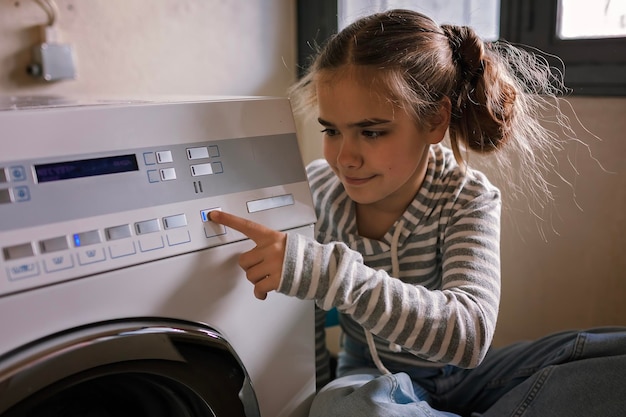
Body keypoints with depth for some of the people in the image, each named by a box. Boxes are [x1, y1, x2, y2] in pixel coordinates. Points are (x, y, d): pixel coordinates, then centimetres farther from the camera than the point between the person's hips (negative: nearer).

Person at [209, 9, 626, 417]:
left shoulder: (470, 199, -18)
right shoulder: (318, 189, -12)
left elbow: (470, 333, -35)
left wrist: (329, 272, -46)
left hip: (460, 378, 0)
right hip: (370, 378, 1)